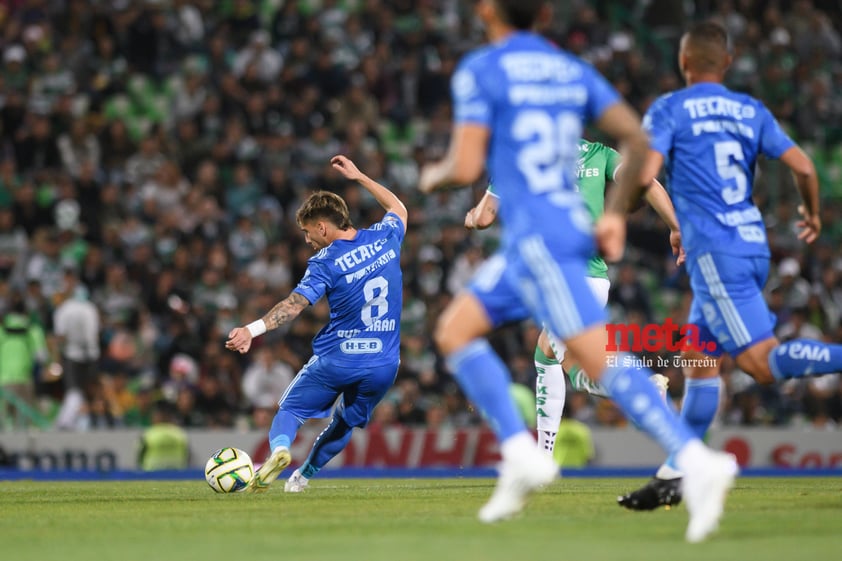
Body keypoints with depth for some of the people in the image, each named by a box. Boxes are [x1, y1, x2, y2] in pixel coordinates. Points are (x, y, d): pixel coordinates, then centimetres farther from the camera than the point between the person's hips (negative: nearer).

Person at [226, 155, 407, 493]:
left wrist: (253, 330, -34)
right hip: (384, 365, 5)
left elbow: (294, 304, -26)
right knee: (345, 423, 24)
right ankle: (303, 475, 23)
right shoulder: (384, 238, 3)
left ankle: (279, 449, -17)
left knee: (290, 409, 11)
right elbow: (398, 209, 27)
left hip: (336, 360, -4)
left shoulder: (325, 263, -12)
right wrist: (359, 177, 33)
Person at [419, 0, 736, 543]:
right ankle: (520, 454, 5)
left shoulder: (479, 71, -7)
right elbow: (636, 137, 5)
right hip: (573, 227, 8)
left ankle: (698, 462, -26)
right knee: (454, 331, 16)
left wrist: (433, 176, 9)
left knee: (598, 357, -16)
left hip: (537, 240, -8)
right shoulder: (573, 71, 13)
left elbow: (465, 167, -14)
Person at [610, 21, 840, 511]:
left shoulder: (670, 109, 0)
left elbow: (645, 172, -12)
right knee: (700, 360, 14)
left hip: (714, 250, -7)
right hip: (754, 245, 7)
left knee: (762, 363, -13)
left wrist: (614, 214, 7)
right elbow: (803, 166, 7)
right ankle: (674, 477, 14)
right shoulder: (752, 111, 14)